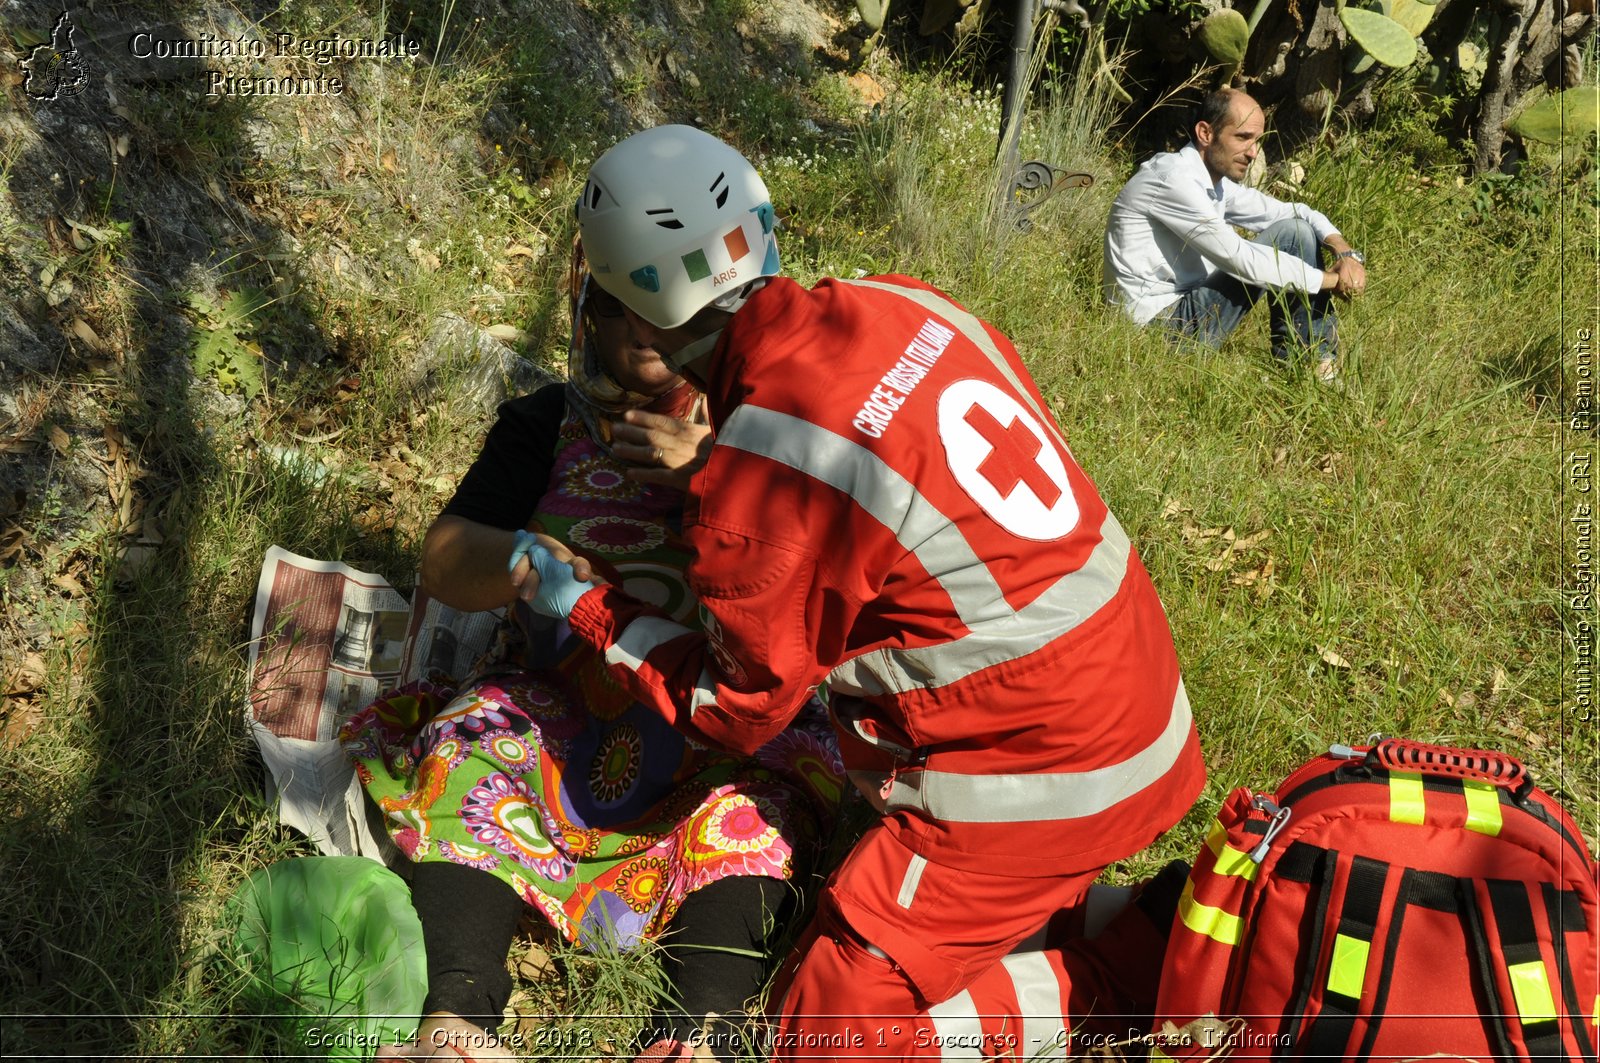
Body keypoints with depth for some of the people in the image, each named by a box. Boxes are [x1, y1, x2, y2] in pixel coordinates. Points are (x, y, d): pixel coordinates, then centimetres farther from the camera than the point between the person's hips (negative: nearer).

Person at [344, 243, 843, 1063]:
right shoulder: (544, 424, 11)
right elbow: (443, 565, 3)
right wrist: (528, 561, -19)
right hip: (559, 693, 2)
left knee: (755, 785, -30)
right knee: (464, 750, -24)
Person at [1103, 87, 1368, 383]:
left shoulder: (1217, 183, 11)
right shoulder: (1173, 180, -19)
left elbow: (1296, 212, 17)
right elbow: (1238, 258, -23)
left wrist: (1344, 250, -3)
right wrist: (1329, 279, -15)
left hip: (1186, 307, 10)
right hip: (1157, 323, -10)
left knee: (1298, 228, 9)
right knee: (1292, 235, -11)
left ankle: (1316, 357, 6)